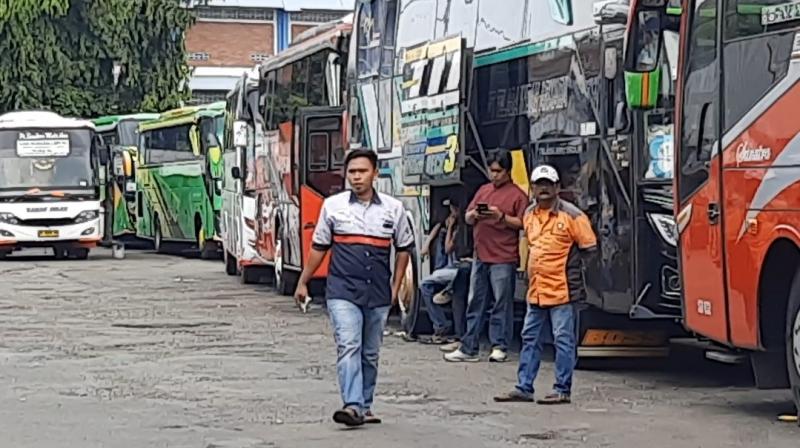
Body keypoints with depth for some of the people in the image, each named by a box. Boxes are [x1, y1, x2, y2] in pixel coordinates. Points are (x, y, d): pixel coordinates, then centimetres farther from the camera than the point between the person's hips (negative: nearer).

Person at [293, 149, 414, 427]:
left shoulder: (393, 208, 6)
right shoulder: (333, 206, 3)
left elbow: (404, 248, 15)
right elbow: (318, 248, 11)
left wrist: (396, 287, 10)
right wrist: (303, 283, 12)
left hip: (378, 295, 2)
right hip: (343, 292, -2)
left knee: (370, 354, 10)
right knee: (348, 347, -16)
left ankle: (365, 407, 20)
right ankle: (353, 406, -23)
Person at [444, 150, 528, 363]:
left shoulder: (517, 195, -1)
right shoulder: (483, 190, 17)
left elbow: (522, 223, -7)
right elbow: (467, 218, 19)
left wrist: (501, 217, -19)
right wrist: (474, 215, -3)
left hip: (503, 259, -6)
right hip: (480, 257, 6)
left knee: (502, 304, -2)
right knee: (475, 304, 7)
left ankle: (499, 347, 4)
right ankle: (468, 348, 9)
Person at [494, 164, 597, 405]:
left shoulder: (571, 215, -8)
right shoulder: (529, 215, 12)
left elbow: (589, 248, -3)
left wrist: (566, 263, 1)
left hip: (562, 289, -7)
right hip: (535, 290, 7)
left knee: (563, 340, -2)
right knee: (529, 338, 10)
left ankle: (562, 390, 4)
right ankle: (524, 388, 17)